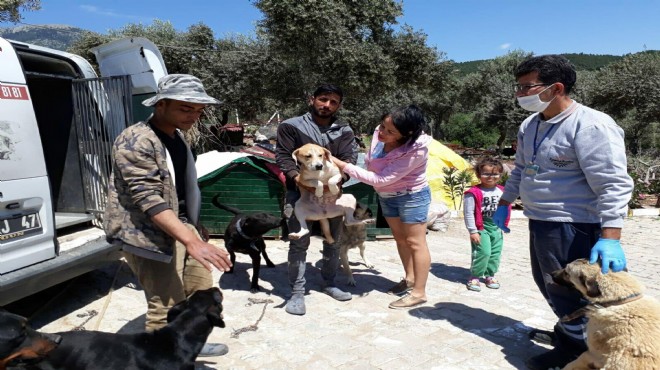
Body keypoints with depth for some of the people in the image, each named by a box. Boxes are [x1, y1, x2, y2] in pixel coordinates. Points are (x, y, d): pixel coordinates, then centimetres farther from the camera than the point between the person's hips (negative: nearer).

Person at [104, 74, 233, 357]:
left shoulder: (176, 137, 10)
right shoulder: (136, 142, -19)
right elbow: (149, 200, -28)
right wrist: (193, 242, -37)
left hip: (181, 227, 9)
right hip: (148, 235, -9)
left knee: (202, 290, 17)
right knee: (167, 307, -6)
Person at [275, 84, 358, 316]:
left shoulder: (344, 131, 7)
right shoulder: (291, 126, -1)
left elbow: (350, 159, -1)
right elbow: (282, 156, -5)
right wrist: (297, 178, -22)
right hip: (300, 192, -3)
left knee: (333, 242, 14)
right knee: (299, 243, -3)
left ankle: (329, 283, 32)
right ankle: (297, 292, 8)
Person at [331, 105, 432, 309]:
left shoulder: (415, 151, -35)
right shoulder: (379, 133, -18)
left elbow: (380, 179, -36)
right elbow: (370, 162, 6)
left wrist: (343, 165, -37)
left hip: (412, 196, -7)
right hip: (387, 196, 7)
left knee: (415, 242, 0)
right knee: (400, 239, 18)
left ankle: (419, 292, 10)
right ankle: (410, 279, 35)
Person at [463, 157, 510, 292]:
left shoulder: (502, 191, 5)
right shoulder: (474, 193, -15)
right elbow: (468, 214, -14)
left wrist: (504, 225, 14)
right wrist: (473, 231, -15)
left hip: (497, 229, 6)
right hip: (481, 229, -6)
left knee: (495, 253, 12)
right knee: (483, 252, -13)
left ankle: (490, 274, 30)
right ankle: (475, 276, 3)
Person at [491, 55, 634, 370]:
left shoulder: (591, 126, -20)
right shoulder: (530, 124, 8)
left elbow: (613, 185, -23)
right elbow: (520, 169, 21)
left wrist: (609, 237, -28)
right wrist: (503, 204, 23)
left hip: (571, 228, -9)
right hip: (540, 222, 9)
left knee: (566, 290, 4)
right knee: (547, 284, 21)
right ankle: (567, 331, 43)